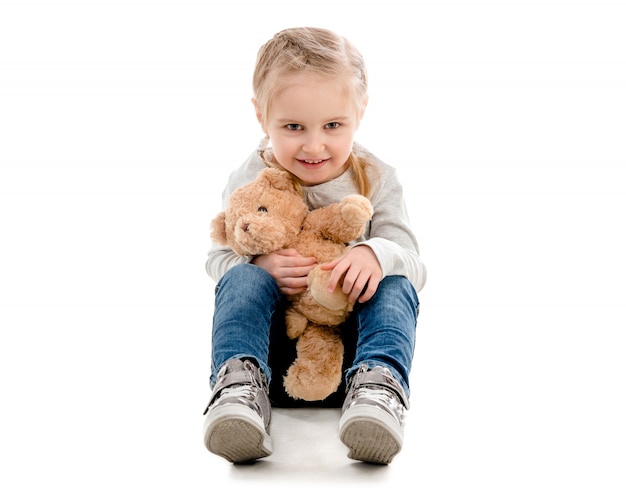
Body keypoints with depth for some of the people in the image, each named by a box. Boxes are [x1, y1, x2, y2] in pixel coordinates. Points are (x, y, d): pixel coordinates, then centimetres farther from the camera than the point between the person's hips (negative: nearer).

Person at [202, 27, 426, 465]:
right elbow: (219, 259, 2)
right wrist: (261, 265, -22)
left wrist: (376, 254, -30)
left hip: (351, 346, 0)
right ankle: (241, 385, -44)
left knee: (395, 286, -27)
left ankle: (378, 385, -46)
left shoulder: (377, 180, -1)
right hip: (273, 343, 0)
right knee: (243, 278, -27)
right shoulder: (249, 183, 0)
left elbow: (413, 265, -5)